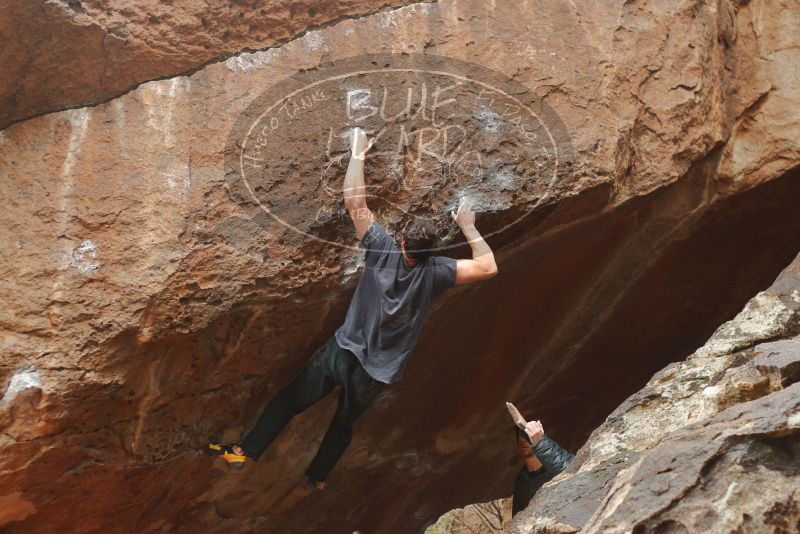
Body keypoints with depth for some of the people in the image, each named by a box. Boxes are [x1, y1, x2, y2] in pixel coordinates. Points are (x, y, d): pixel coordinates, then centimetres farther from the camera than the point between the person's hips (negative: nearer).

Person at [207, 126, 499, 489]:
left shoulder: (383, 250, -15)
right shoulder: (435, 273, -16)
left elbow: (354, 201, -14)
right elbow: (488, 268, -9)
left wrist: (358, 154, -4)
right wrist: (468, 227, -1)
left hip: (344, 350, -1)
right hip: (377, 372, 1)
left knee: (290, 399, 13)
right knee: (344, 423, 24)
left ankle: (245, 452, 11)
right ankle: (317, 477, 36)